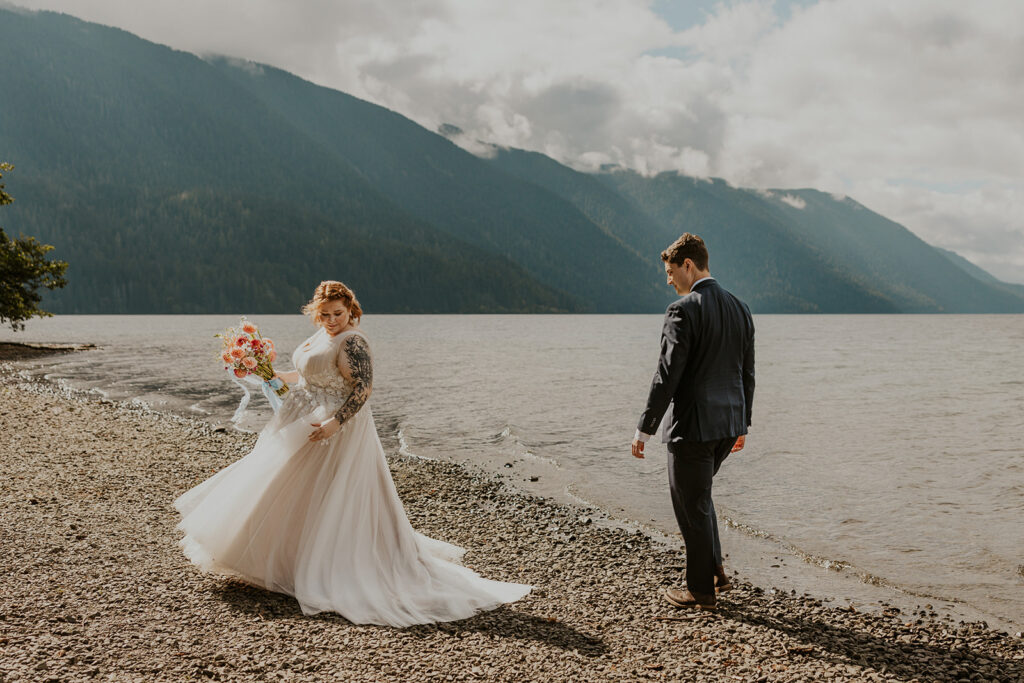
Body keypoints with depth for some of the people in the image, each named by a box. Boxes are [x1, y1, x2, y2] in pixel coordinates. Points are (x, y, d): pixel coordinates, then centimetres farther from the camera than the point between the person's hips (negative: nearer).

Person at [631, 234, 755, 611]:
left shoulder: (683, 311, -16)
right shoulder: (740, 309, 8)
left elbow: (667, 375, -19)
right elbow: (747, 374, 13)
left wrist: (644, 429, -13)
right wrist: (742, 423, 22)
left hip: (693, 425, -8)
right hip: (728, 423, 8)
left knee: (691, 505, 6)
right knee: (697, 494, 26)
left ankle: (701, 590, 18)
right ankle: (715, 569, 27)